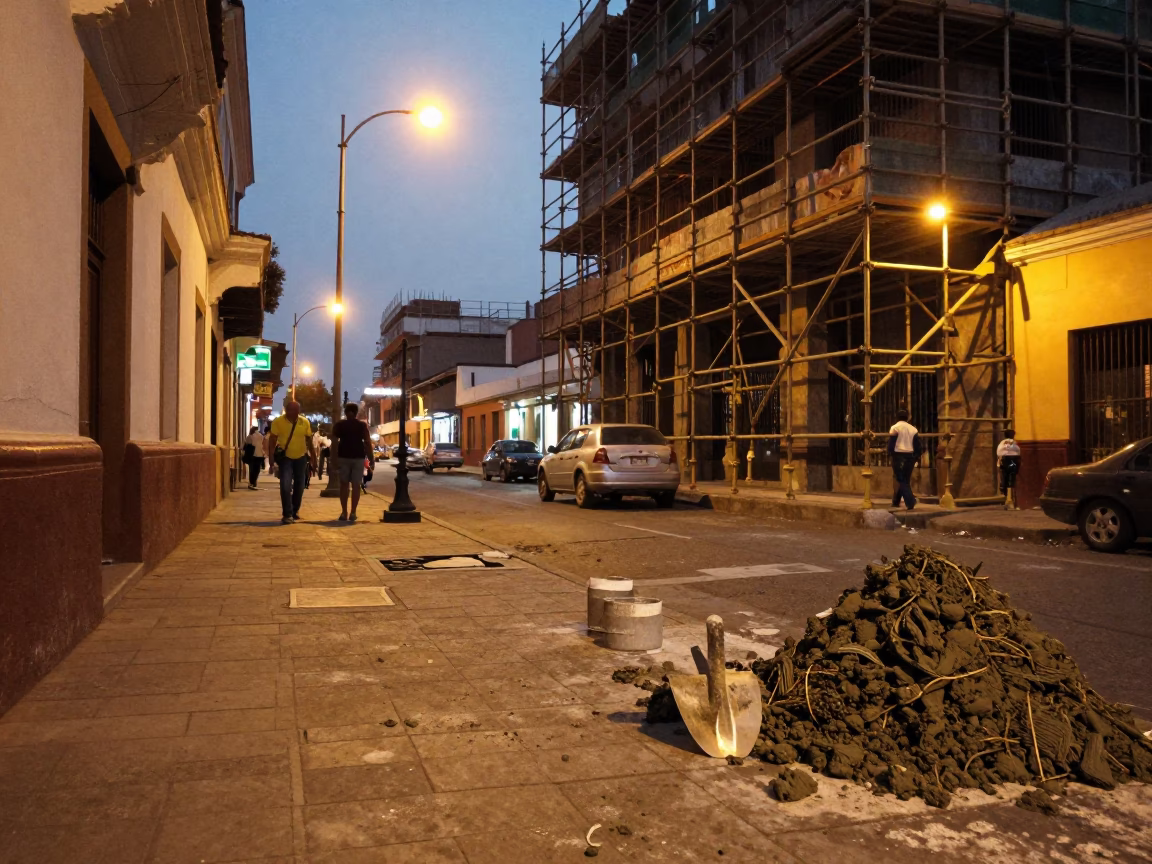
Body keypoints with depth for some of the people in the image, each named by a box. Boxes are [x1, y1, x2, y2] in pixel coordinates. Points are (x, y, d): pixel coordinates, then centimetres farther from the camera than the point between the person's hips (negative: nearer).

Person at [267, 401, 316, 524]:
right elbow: (272, 440, -12)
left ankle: (295, 511, 28)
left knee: (299, 486, 10)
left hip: (301, 457, 3)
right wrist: (271, 458, -18)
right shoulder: (278, 422, -14)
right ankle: (287, 514, -9)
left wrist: (313, 457, 7)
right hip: (285, 457, -3)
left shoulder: (304, 422, -7)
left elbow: (309, 440, 3)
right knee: (286, 486, -13)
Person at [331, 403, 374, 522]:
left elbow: (334, 443, -2)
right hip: (358, 457, 0)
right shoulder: (362, 425, 3)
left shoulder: (339, 425, 4)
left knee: (344, 484, 8)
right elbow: (368, 443, -3)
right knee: (356, 485, 2)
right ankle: (353, 513, -1)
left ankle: (344, 512, 3)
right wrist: (371, 459, 1)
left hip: (343, 456, 0)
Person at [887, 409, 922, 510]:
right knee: (904, 479, 15)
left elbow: (891, 443, -11)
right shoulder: (913, 429, 10)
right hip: (910, 456, 5)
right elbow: (917, 445, 8)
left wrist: (890, 453, 0)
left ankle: (910, 502, -19)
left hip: (898, 456, -5)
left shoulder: (895, 428, -4)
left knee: (901, 480, -3)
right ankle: (896, 501, 26)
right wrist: (917, 457, 13)